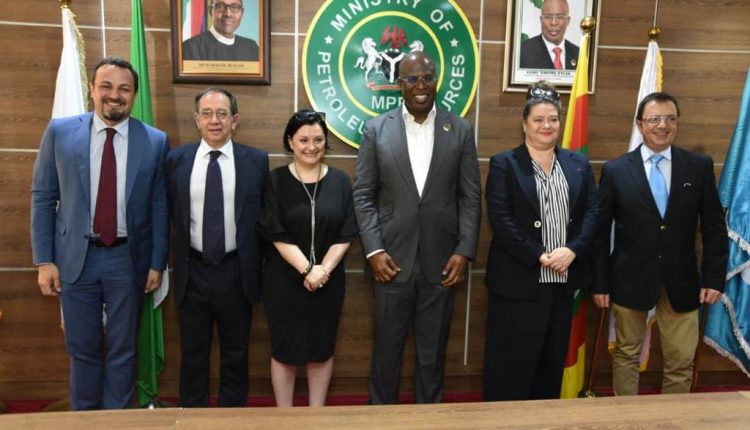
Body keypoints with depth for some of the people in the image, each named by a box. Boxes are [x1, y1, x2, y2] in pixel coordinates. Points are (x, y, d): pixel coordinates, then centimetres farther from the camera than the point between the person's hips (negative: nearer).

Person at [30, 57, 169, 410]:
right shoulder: (60, 132, -1)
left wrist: (157, 263, -1)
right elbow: (42, 197, 2)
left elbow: (160, 207, 0)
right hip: (76, 257, 1)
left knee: (122, 350, 12)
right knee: (82, 349, 14)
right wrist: (44, 260, -2)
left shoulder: (155, 142, -3)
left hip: (128, 259, 0)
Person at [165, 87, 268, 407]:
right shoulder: (176, 160, 0)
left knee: (235, 353, 15)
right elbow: (170, 212, 6)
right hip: (193, 271, 1)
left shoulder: (256, 161, -3)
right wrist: (179, 255, 5)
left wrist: (259, 265, 2)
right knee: (192, 354, 15)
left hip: (237, 271, 0)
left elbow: (264, 214, 2)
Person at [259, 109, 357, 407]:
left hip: (328, 281, 2)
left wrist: (323, 270, -13)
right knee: (284, 350, 9)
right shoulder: (276, 180, -5)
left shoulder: (340, 181, 1)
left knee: (321, 350, 12)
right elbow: (276, 234, -10)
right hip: (284, 281, -1)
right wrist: (307, 270, -17)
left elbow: (346, 234, -2)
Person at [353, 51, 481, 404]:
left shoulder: (460, 130, 4)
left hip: (442, 262, 1)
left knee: (433, 352, 14)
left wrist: (464, 252, -6)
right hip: (391, 260, 0)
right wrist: (373, 250, -9)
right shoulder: (376, 129, 2)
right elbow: (363, 196, 0)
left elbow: (470, 197, 2)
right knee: (386, 349, 13)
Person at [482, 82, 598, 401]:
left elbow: (592, 213, 4)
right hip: (518, 281, -4)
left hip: (564, 279, 5)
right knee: (511, 364, 3)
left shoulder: (578, 164, 12)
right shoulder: (504, 164, -2)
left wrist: (572, 250, -12)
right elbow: (501, 220, -11)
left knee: (552, 362, 15)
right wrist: (539, 257, -17)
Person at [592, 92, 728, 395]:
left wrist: (714, 277, -1)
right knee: (626, 355, 13)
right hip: (630, 279, -1)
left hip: (681, 280, 2)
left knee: (681, 361, 10)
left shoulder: (700, 167, 1)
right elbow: (600, 231, -2)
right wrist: (599, 282, -3)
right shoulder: (615, 170, -4)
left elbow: (714, 227, 4)